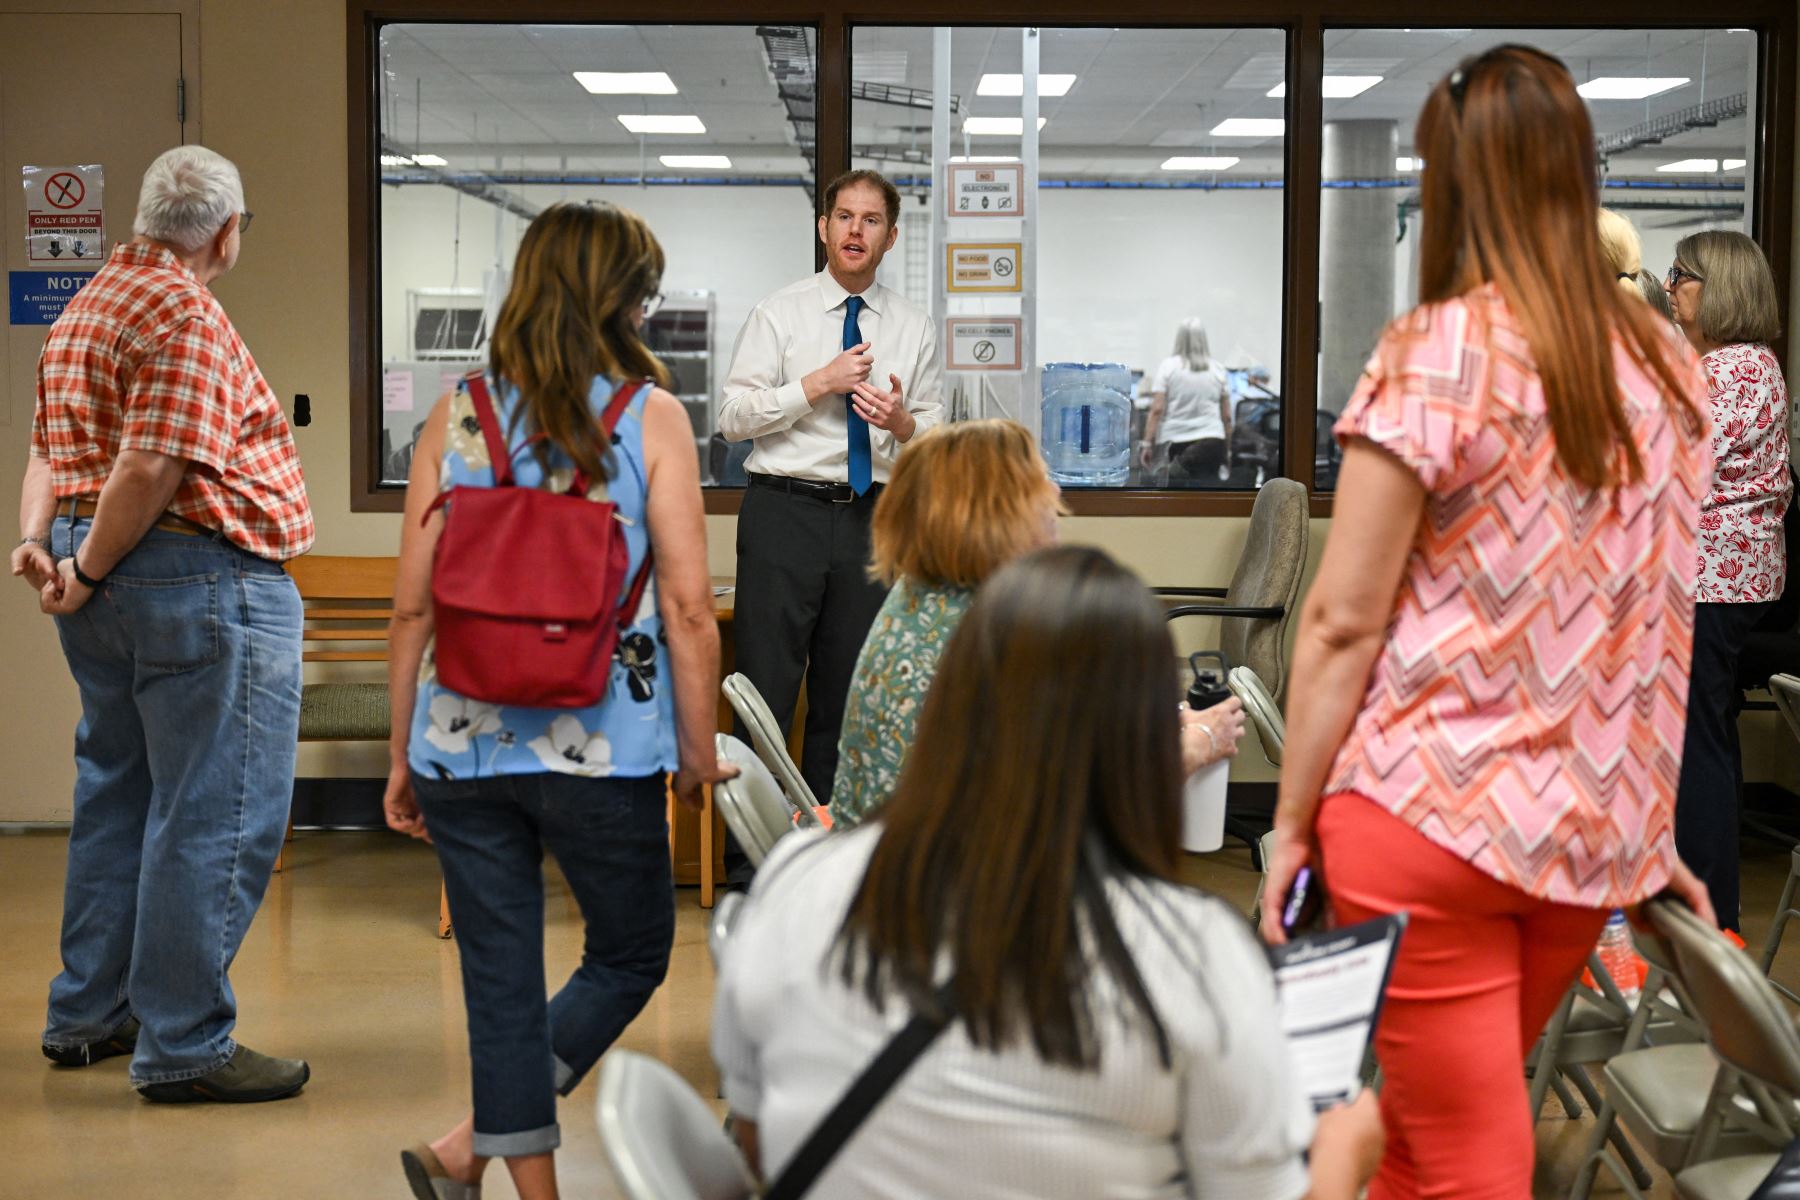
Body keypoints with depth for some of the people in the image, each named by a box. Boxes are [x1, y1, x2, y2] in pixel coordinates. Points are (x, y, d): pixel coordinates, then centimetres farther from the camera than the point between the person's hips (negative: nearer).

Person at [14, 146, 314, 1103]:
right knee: (215, 818, -4)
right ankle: (184, 1047, 0)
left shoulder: (86, 308, 18)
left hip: (110, 588, 10)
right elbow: (152, 468, -23)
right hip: (200, 575, -10)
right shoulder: (188, 318, -14)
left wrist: (37, 540, 3)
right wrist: (89, 569, -13)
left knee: (117, 795, 19)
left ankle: (88, 1012, 28)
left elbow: (48, 450, 17)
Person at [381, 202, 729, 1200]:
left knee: (501, 980, 12)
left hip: (463, 744, 3)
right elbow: (687, 609, -9)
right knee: (630, 955, 17)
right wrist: (699, 748, 3)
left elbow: (412, 608, 3)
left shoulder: (456, 417, 4)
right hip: (601, 748, -3)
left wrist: (403, 756, 13)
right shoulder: (651, 417, -4)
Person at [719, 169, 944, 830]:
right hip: (785, 510, -3)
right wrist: (821, 384, -12)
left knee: (847, 700, 8)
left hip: (873, 519, 3)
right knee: (765, 693, -4)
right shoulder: (778, 314, 3)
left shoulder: (915, 327, 12)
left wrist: (902, 421, -10)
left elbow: (935, 435, 12)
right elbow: (733, 416, -4)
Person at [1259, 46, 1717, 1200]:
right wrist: (1651, 823, 19)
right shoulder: (1670, 365, 5)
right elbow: (1661, 617, 12)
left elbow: (1343, 623, -12)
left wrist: (1292, 820, -4)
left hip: (1431, 813, -6)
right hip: (1598, 832, 6)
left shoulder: (1440, 353, -12)